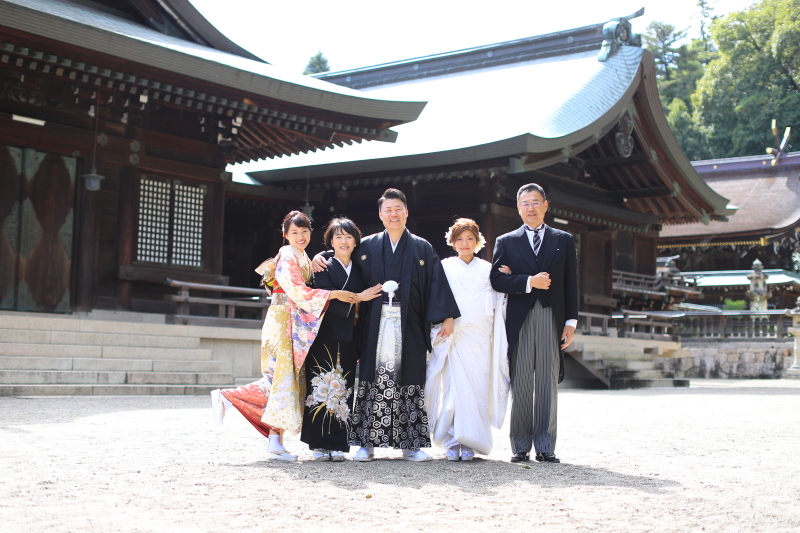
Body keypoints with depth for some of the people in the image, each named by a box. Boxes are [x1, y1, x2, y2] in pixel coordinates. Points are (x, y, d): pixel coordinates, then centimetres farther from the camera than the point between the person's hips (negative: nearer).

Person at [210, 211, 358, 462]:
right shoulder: (288, 256, -8)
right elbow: (296, 291, -19)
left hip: (299, 324, 9)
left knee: (280, 378, 7)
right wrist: (334, 294, -20)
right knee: (284, 377, -10)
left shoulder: (303, 258, 20)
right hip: (285, 321, -9)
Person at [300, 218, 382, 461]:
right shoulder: (324, 267, 1)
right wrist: (357, 298, -16)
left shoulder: (359, 270, 15)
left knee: (343, 392, 1)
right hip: (325, 337, -4)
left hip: (348, 339, 4)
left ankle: (338, 445, 5)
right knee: (322, 389, -6)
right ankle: (321, 445, -2)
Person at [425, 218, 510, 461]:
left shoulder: (487, 269, 14)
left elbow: (496, 303, 10)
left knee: (477, 387, -4)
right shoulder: (444, 267, 12)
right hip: (452, 335, -1)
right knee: (454, 386, -8)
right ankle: (453, 443, -3)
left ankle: (469, 443, 1)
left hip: (479, 337, 1)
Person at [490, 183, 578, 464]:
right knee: (520, 385, 0)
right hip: (519, 321, 0)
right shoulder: (506, 242, 12)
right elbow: (496, 279, 0)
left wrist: (571, 321, 2)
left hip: (552, 319, 0)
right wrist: (529, 282, -12)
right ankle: (521, 447, 5)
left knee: (548, 385, 1)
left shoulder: (563, 240, 14)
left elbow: (570, 283, 10)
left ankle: (545, 447, 5)